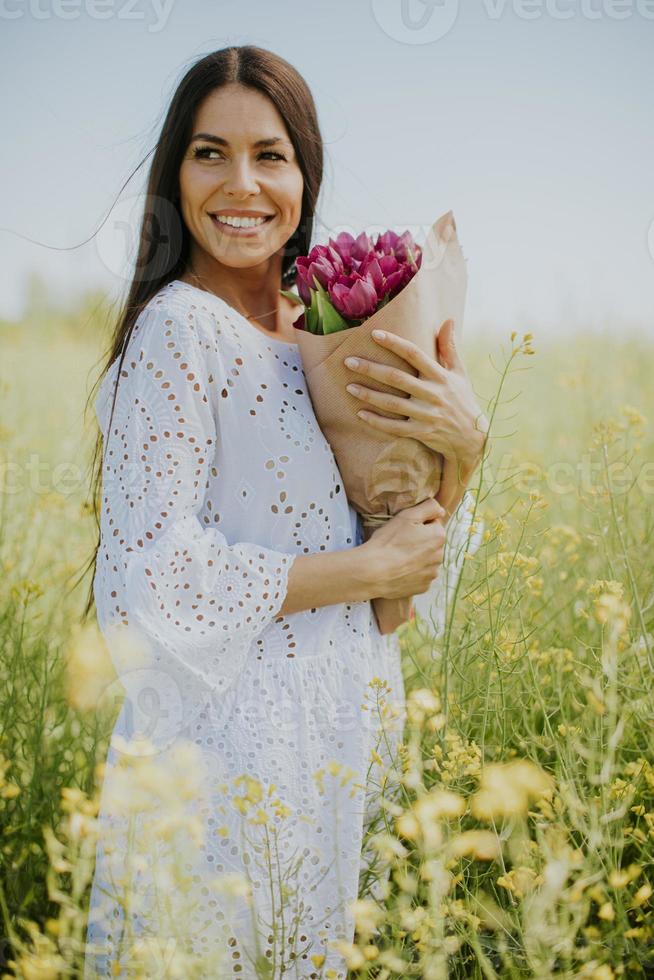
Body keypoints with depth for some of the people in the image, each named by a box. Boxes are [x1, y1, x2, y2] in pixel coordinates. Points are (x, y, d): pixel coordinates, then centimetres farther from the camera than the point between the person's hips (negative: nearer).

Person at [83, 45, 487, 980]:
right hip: (230, 740, -7)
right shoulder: (179, 328, -16)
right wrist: (373, 567, -16)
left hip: (340, 720, 8)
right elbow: (152, 576, -22)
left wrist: (457, 457, -7)